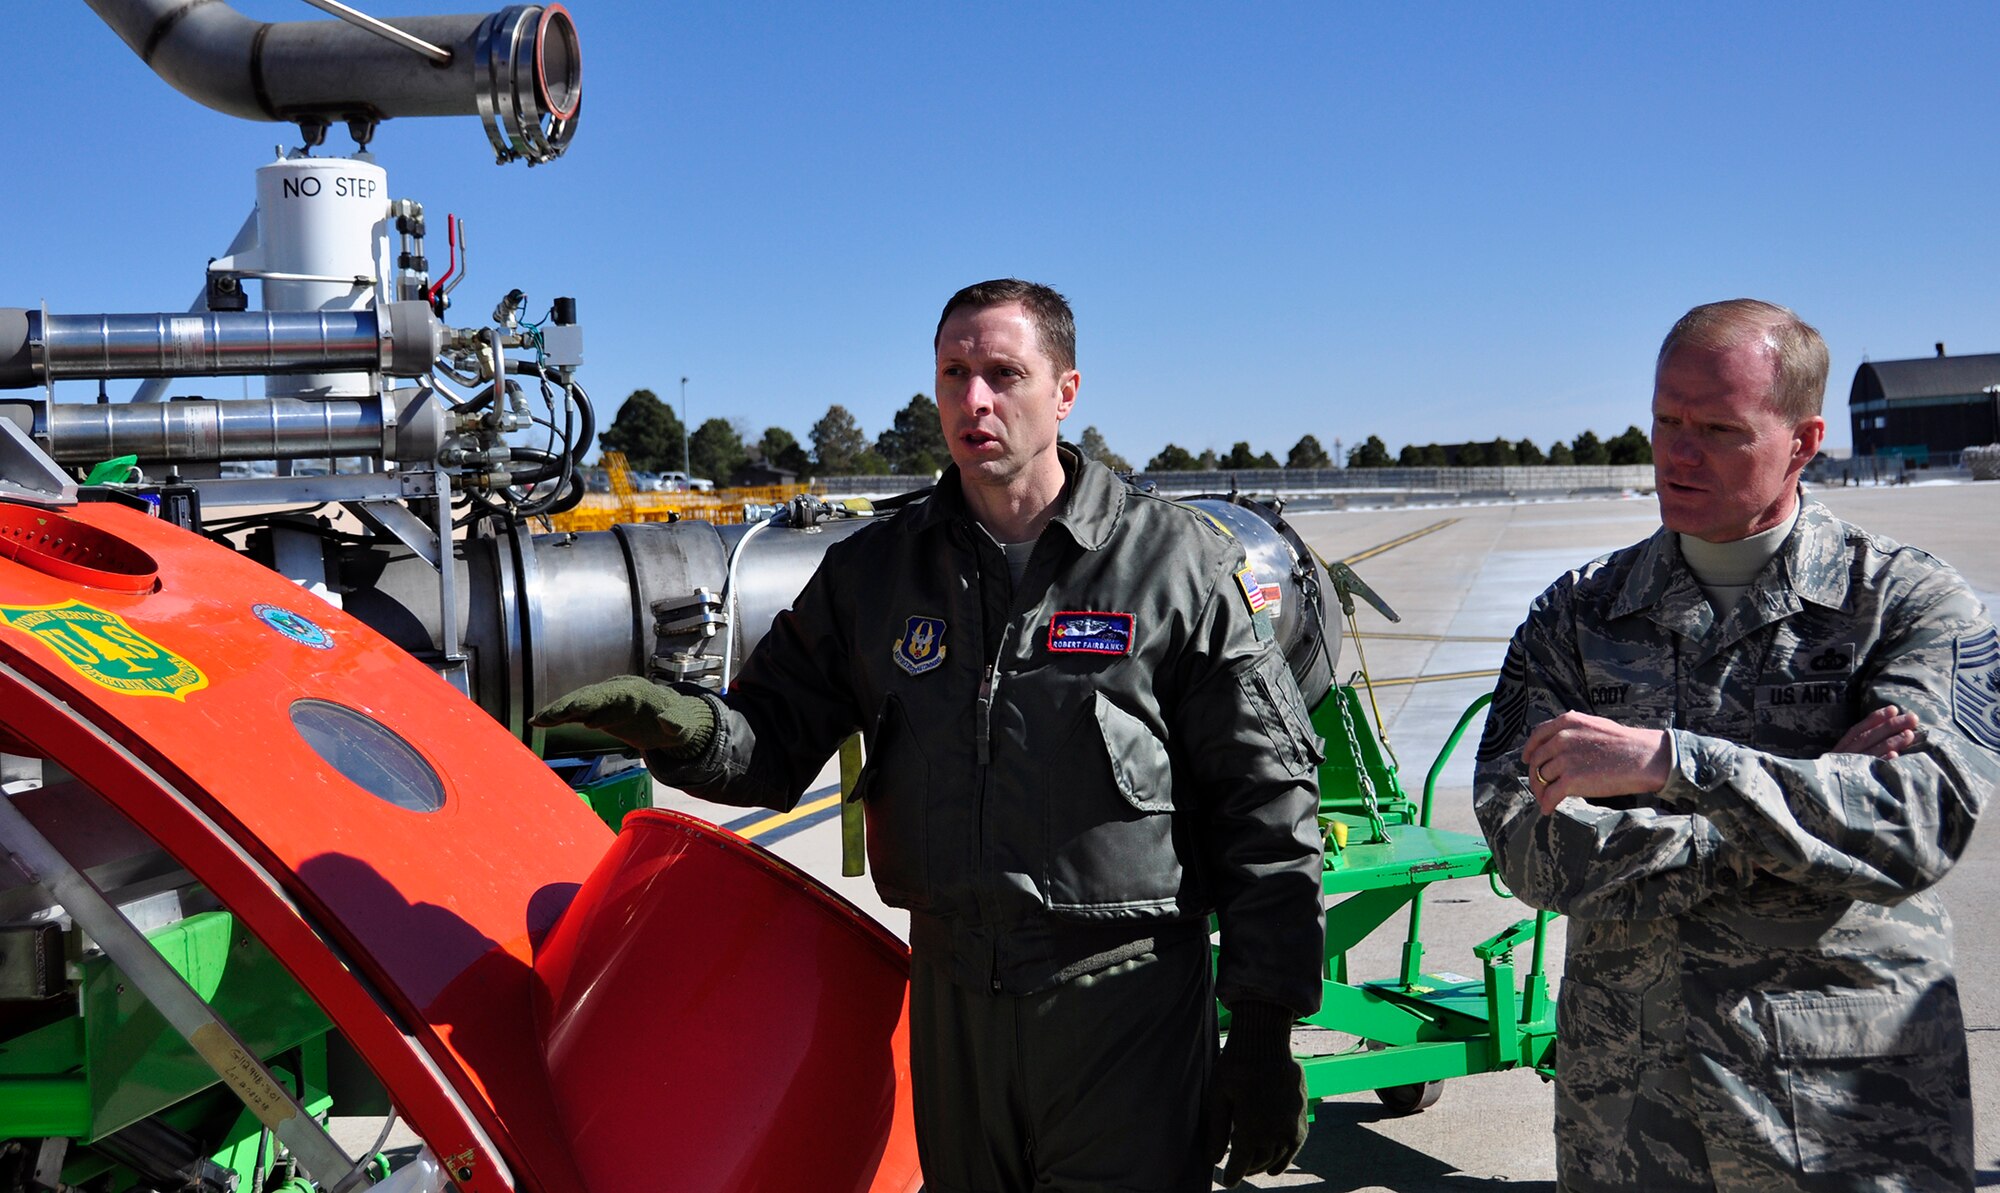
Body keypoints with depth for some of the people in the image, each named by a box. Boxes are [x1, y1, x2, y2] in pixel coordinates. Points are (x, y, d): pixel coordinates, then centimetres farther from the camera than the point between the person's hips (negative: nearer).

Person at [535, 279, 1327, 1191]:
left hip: (1126, 991, -3)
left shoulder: (1181, 565, -4)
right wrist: (684, 727, -16)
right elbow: (777, 744, 9)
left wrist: (1263, 1033, -6)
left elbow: (1268, 807, -4)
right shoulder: (871, 573, 7)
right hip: (952, 996, 4)